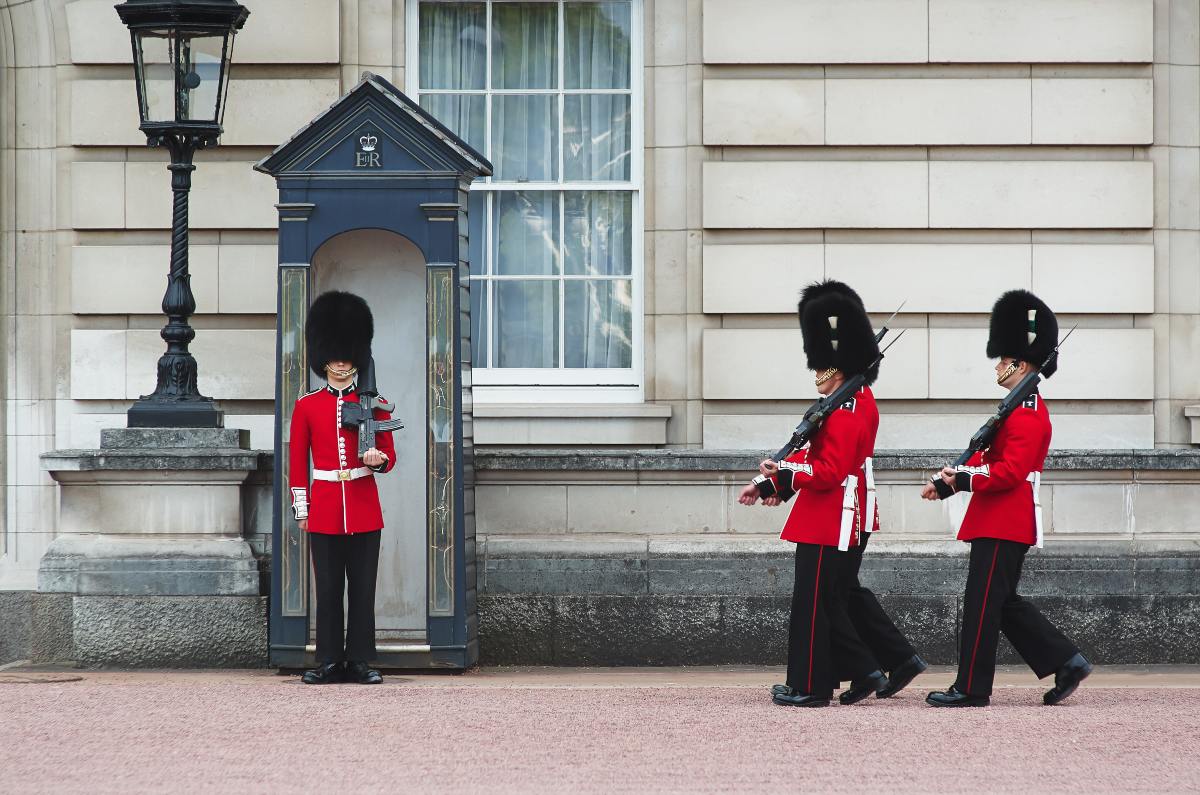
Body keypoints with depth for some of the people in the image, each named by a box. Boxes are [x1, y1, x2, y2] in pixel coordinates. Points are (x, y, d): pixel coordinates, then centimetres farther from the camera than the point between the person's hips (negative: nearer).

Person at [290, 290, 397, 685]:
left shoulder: (372, 403, 5)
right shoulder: (307, 406, 5)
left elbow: (389, 456, 6)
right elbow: (297, 462, 7)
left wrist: (378, 459, -17)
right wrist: (301, 509, 1)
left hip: (364, 509, 0)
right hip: (324, 511, 0)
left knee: (363, 588, 1)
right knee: (328, 588, 1)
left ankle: (360, 660, 5)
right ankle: (329, 662, 5)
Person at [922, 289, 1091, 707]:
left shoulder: (1027, 414, -16)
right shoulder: (1023, 408, 17)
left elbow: (1010, 472, -24)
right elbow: (987, 457, 20)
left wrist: (962, 480, -25)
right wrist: (947, 481, 10)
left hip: (1003, 524, -11)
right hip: (1002, 520, 11)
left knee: (982, 603, -5)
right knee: (1004, 603, 14)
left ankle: (971, 688, 0)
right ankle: (1067, 662, 13)